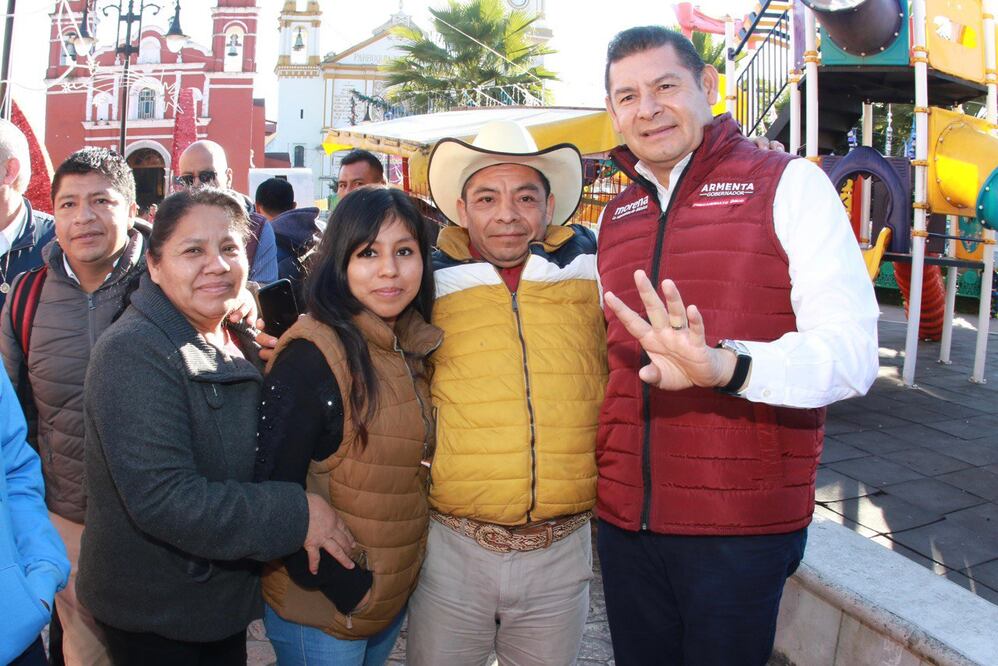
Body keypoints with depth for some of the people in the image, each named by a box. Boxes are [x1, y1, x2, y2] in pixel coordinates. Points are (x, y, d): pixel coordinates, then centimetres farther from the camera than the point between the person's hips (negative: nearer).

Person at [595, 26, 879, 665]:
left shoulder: (788, 185, -6)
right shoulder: (615, 217, 11)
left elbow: (851, 351, -17)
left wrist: (724, 365, -34)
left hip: (742, 527, -4)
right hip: (624, 518, 5)